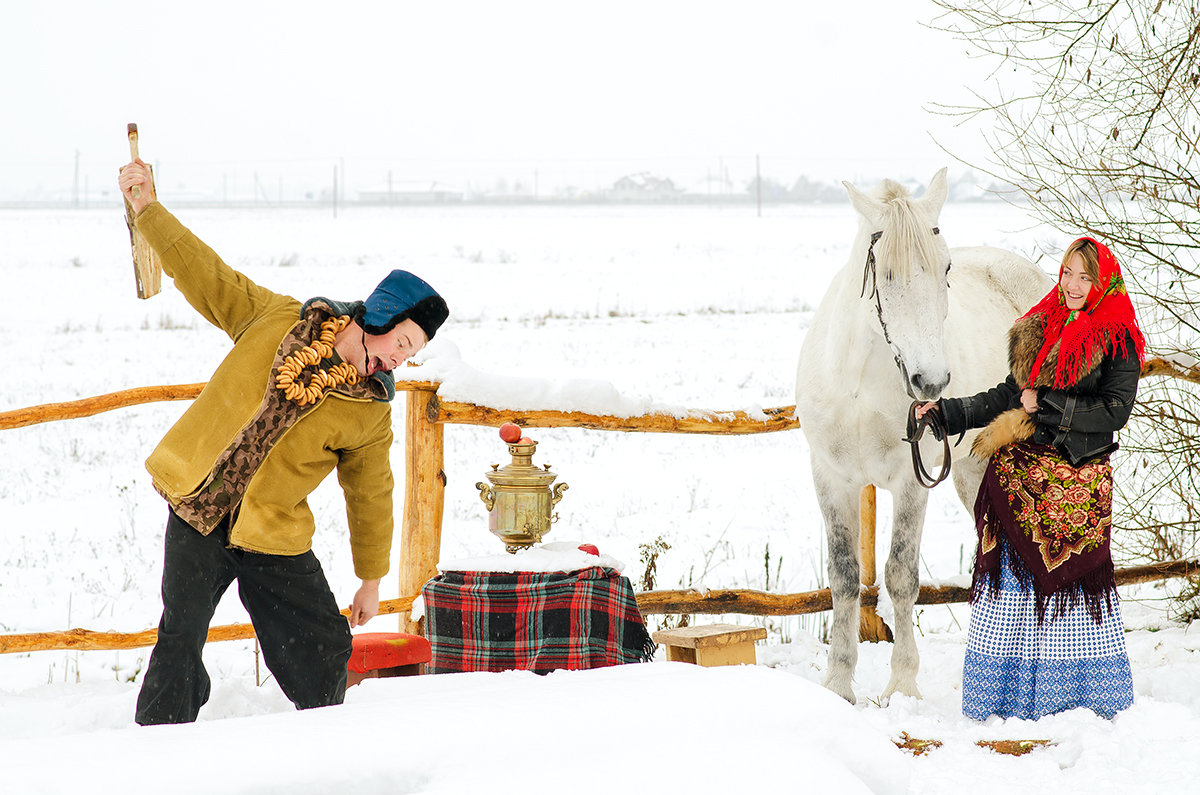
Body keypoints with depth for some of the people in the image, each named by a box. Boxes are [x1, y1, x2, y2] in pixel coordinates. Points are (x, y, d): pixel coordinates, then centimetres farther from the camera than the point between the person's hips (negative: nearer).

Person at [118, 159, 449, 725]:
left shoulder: (370, 414, -4)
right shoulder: (276, 319, -4)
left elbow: (370, 497, 6)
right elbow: (205, 275, 3)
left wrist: (371, 582, 13)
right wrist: (147, 208, -4)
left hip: (274, 542, 1)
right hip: (195, 515, -1)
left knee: (324, 648, 1)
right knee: (179, 642, -6)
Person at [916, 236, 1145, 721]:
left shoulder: (1118, 342, -4)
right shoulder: (1037, 329, 13)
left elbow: (1114, 411, -13)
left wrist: (1046, 405, -12)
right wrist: (947, 413, 12)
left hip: (1076, 480, -5)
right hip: (1017, 473, 5)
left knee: (1074, 580, -1)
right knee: (1010, 582, 3)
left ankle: (1095, 697, 13)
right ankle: (1008, 697, 12)